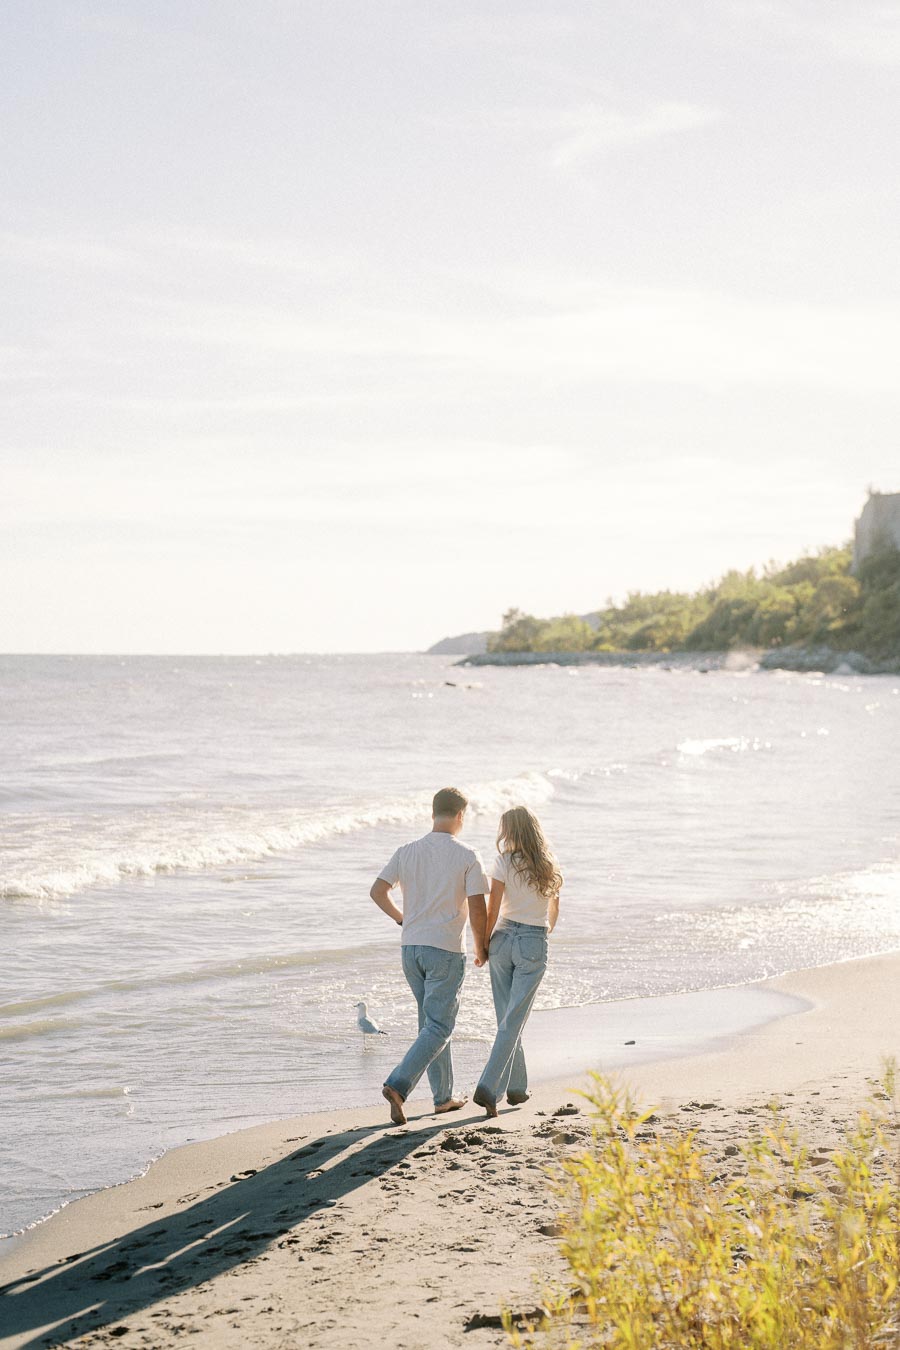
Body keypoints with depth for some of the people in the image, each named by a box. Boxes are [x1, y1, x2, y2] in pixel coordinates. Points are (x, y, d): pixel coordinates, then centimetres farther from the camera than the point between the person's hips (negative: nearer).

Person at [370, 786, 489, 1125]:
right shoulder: (466, 856, -8)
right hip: (446, 950, -5)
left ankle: (443, 1096, 23)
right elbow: (478, 910, -11)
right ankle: (398, 1085, -21)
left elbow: (377, 891, 1)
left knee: (431, 1020, 17)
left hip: (411, 947, 6)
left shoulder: (407, 852, 4)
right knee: (438, 1027, -3)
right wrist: (481, 948, 6)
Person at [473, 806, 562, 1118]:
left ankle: (516, 1087, 21)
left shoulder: (505, 862, -7)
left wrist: (483, 945, 3)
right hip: (534, 945, 0)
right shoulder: (549, 866, 3)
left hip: (503, 938, 0)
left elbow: (492, 910, -9)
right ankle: (487, 1087, -13)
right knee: (513, 1021, -1)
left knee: (507, 1019, 14)